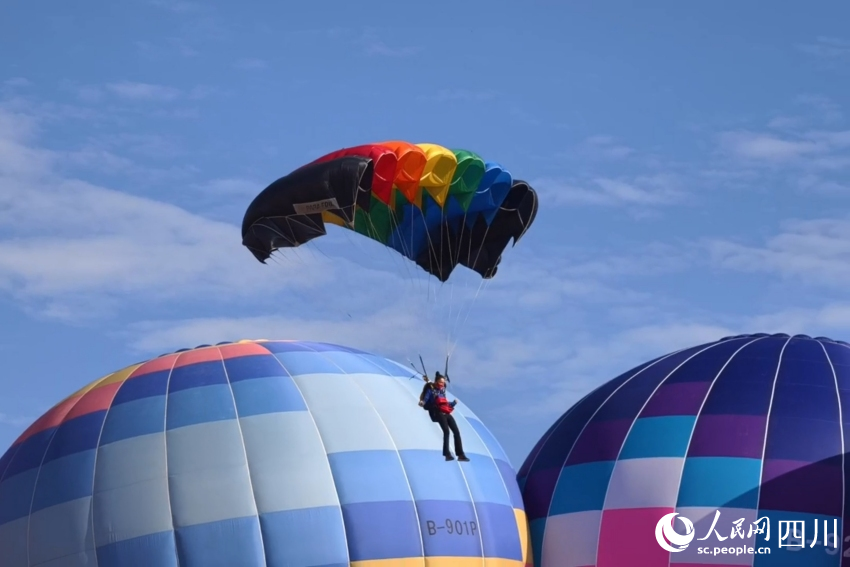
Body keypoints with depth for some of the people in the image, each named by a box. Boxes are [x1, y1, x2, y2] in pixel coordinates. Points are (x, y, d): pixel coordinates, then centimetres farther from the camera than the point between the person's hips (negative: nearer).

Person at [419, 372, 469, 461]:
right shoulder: (430, 390, 3)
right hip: (438, 413, -7)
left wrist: (453, 403, 17)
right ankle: (447, 454, -28)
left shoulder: (442, 390, 22)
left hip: (446, 413, 7)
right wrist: (422, 403, -26)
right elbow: (425, 402, -6)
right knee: (446, 431, -25)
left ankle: (460, 455, 6)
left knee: (456, 432, 1)